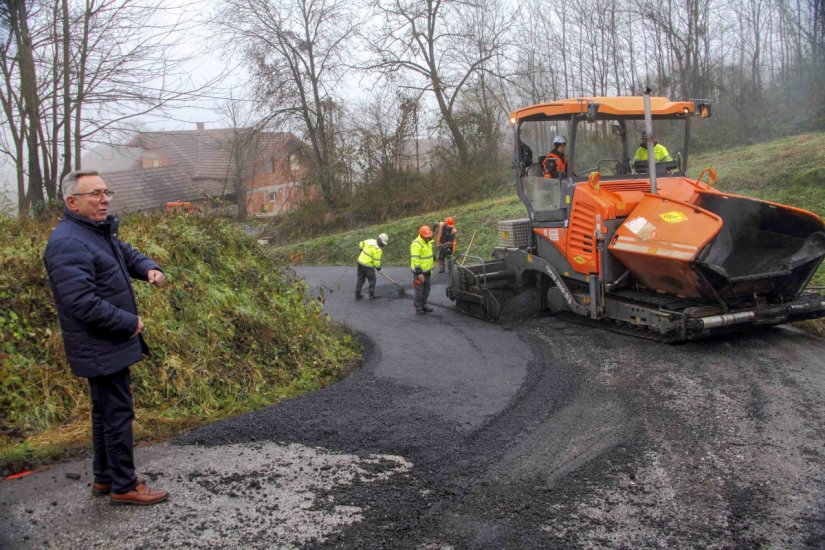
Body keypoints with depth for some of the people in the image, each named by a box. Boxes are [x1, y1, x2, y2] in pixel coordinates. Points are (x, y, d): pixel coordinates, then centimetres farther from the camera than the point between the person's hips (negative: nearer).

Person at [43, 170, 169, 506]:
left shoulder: (100, 231, 10)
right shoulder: (68, 244, -22)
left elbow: (127, 254, 25)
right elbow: (83, 303, -28)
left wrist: (149, 268, 1)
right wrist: (130, 323, -18)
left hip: (111, 343, 11)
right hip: (101, 349, -11)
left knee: (107, 411, 19)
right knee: (117, 414, -1)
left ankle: (104, 478, 33)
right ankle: (124, 486, 12)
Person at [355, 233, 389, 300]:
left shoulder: (370, 241, 0)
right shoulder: (377, 250, -21)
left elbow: (361, 244, 15)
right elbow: (376, 261, -17)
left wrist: (363, 251, 31)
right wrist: (378, 267, 2)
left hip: (360, 262, 7)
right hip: (368, 266, -7)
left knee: (360, 279, 16)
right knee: (372, 280, 11)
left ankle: (357, 295, 18)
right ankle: (371, 296, 15)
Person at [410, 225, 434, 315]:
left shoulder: (428, 242, 8)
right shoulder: (416, 244, -20)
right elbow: (415, 259, -24)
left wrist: (431, 269, 22)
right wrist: (419, 273, -26)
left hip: (427, 271, 8)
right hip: (419, 272, -8)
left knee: (426, 290, 15)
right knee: (419, 291, 0)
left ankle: (423, 305, 28)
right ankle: (418, 308, 11)